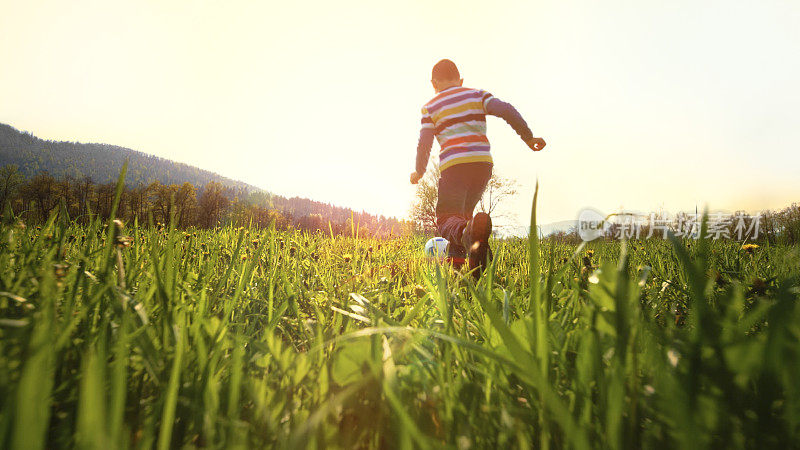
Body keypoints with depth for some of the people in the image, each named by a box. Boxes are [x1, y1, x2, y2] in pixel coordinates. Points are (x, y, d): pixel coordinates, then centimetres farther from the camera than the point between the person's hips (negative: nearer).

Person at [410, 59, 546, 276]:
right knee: (463, 212, 20)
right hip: (483, 162, 3)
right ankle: (456, 259, 2)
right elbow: (506, 110, 2)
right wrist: (528, 137, 5)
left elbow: (424, 145, 5)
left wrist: (418, 173, 20)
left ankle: (466, 233, -39)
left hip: (453, 166, -3)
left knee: (447, 217, -3)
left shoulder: (430, 107, 12)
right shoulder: (477, 95, 17)